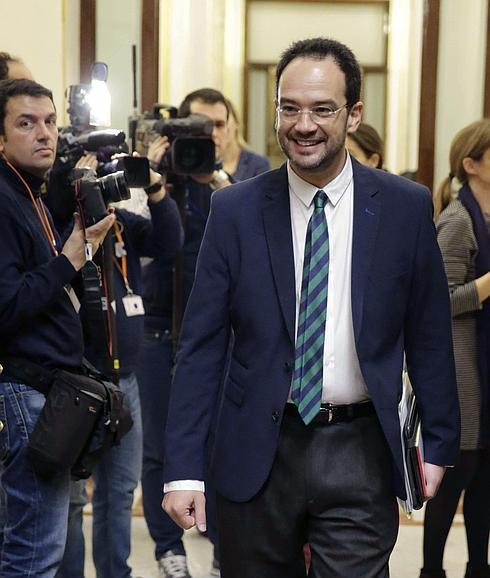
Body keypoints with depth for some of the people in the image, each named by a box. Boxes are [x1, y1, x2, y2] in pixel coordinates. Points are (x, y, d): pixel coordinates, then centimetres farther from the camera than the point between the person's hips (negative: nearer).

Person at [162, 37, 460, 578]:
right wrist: (183, 467, -6)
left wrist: (440, 441, 10)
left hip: (360, 453, -1)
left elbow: (428, 335, 7)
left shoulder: (406, 207, -1)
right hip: (258, 451, 1)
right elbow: (201, 344, -2)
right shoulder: (234, 209, -2)